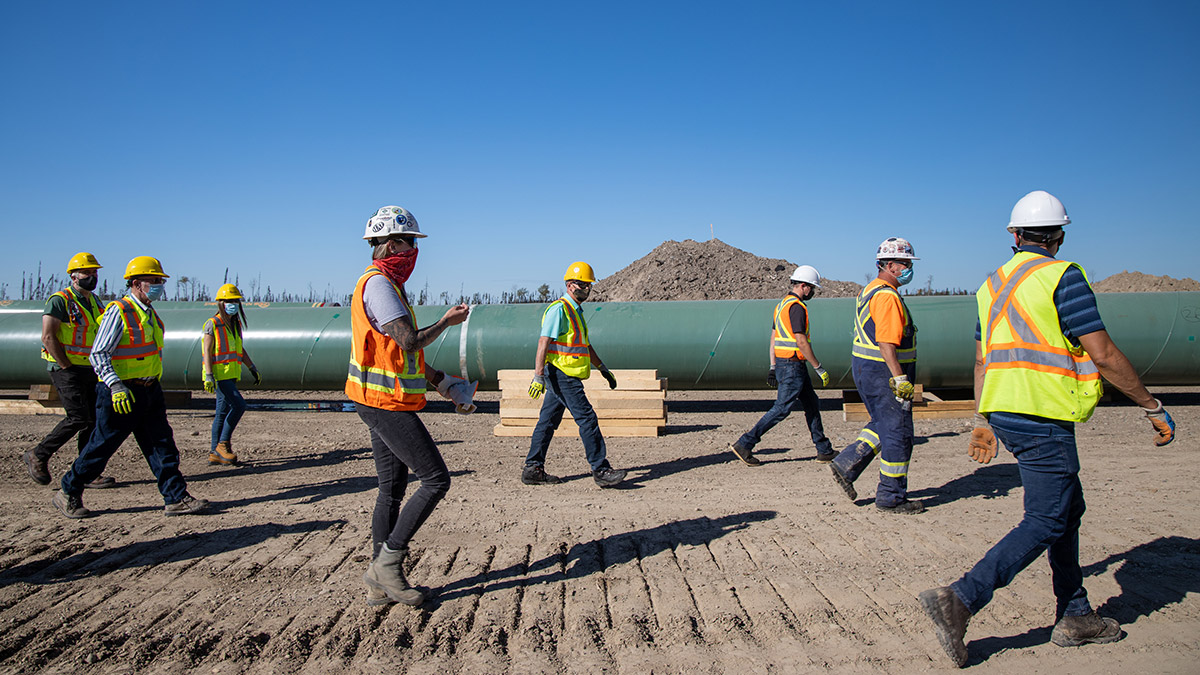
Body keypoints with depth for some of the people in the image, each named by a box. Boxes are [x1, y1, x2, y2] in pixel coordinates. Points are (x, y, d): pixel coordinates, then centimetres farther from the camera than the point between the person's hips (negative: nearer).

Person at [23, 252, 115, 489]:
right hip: (66, 369, -8)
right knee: (78, 418, -13)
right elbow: (48, 337, -15)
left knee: (93, 420, 4)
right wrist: (66, 366, -15)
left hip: (90, 370, 8)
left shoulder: (95, 302, 15)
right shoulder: (60, 301, -9)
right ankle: (38, 456, 7)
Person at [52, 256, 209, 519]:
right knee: (102, 445, 3)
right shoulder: (118, 311, -12)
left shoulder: (150, 313, 13)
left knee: (162, 445, 3)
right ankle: (68, 493, 23)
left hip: (150, 391, 8)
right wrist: (115, 386, -28)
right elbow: (98, 354, -17)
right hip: (122, 393, -8)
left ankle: (176, 499, 5)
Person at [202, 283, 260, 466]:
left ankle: (215, 453, 13)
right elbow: (207, 352, -11)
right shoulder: (212, 324, -7)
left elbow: (240, 350, 22)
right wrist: (208, 376, -19)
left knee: (223, 413, 8)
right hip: (219, 374, -8)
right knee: (239, 405, -17)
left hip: (231, 374, 8)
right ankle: (223, 444, -7)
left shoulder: (236, 324, 16)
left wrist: (253, 369, 17)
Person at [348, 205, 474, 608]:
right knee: (436, 479, -8)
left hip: (382, 403, 11)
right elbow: (410, 342, -23)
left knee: (392, 488, 12)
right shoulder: (378, 285, -15)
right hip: (387, 403, -11)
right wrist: (447, 321, -7)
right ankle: (386, 562, 0)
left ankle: (381, 586, 19)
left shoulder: (385, 284, 19)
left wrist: (439, 380, 21)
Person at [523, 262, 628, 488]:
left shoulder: (575, 311, 19)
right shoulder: (559, 310, -12)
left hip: (562, 377, 10)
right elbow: (543, 343, -18)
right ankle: (601, 470, -5)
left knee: (548, 420, 10)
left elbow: (585, 345, 28)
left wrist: (603, 368, 27)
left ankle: (533, 469, 15)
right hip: (561, 375, -10)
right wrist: (538, 376, -24)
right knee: (587, 418, -9)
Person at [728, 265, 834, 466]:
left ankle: (824, 450, 23)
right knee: (781, 409, -7)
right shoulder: (796, 307, -15)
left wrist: (773, 367, 18)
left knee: (812, 404, 16)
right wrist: (819, 369, -14)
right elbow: (801, 341, -20)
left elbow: (773, 338, 17)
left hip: (781, 364, 10)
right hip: (792, 366, -10)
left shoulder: (782, 304, 15)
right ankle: (744, 444, -5)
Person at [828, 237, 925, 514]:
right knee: (897, 433, 0)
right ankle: (892, 497, 9)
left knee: (883, 425, 21)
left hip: (865, 367, 10)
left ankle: (846, 465, 15)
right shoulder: (887, 296, -18)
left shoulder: (870, 291, 15)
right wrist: (900, 378, -27)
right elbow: (886, 343, -26)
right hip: (883, 372, -10)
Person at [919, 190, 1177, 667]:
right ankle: (960, 600, -14)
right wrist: (1153, 407, -3)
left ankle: (1074, 617, 25)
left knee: (1068, 506, 19)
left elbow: (982, 361, 17)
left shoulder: (993, 284, 14)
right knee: (1045, 522, -4)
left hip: (1005, 415, 8)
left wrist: (983, 420, 23)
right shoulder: (1062, 275, -9)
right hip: (1043, 417, -8)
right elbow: (1103, 354, -13)